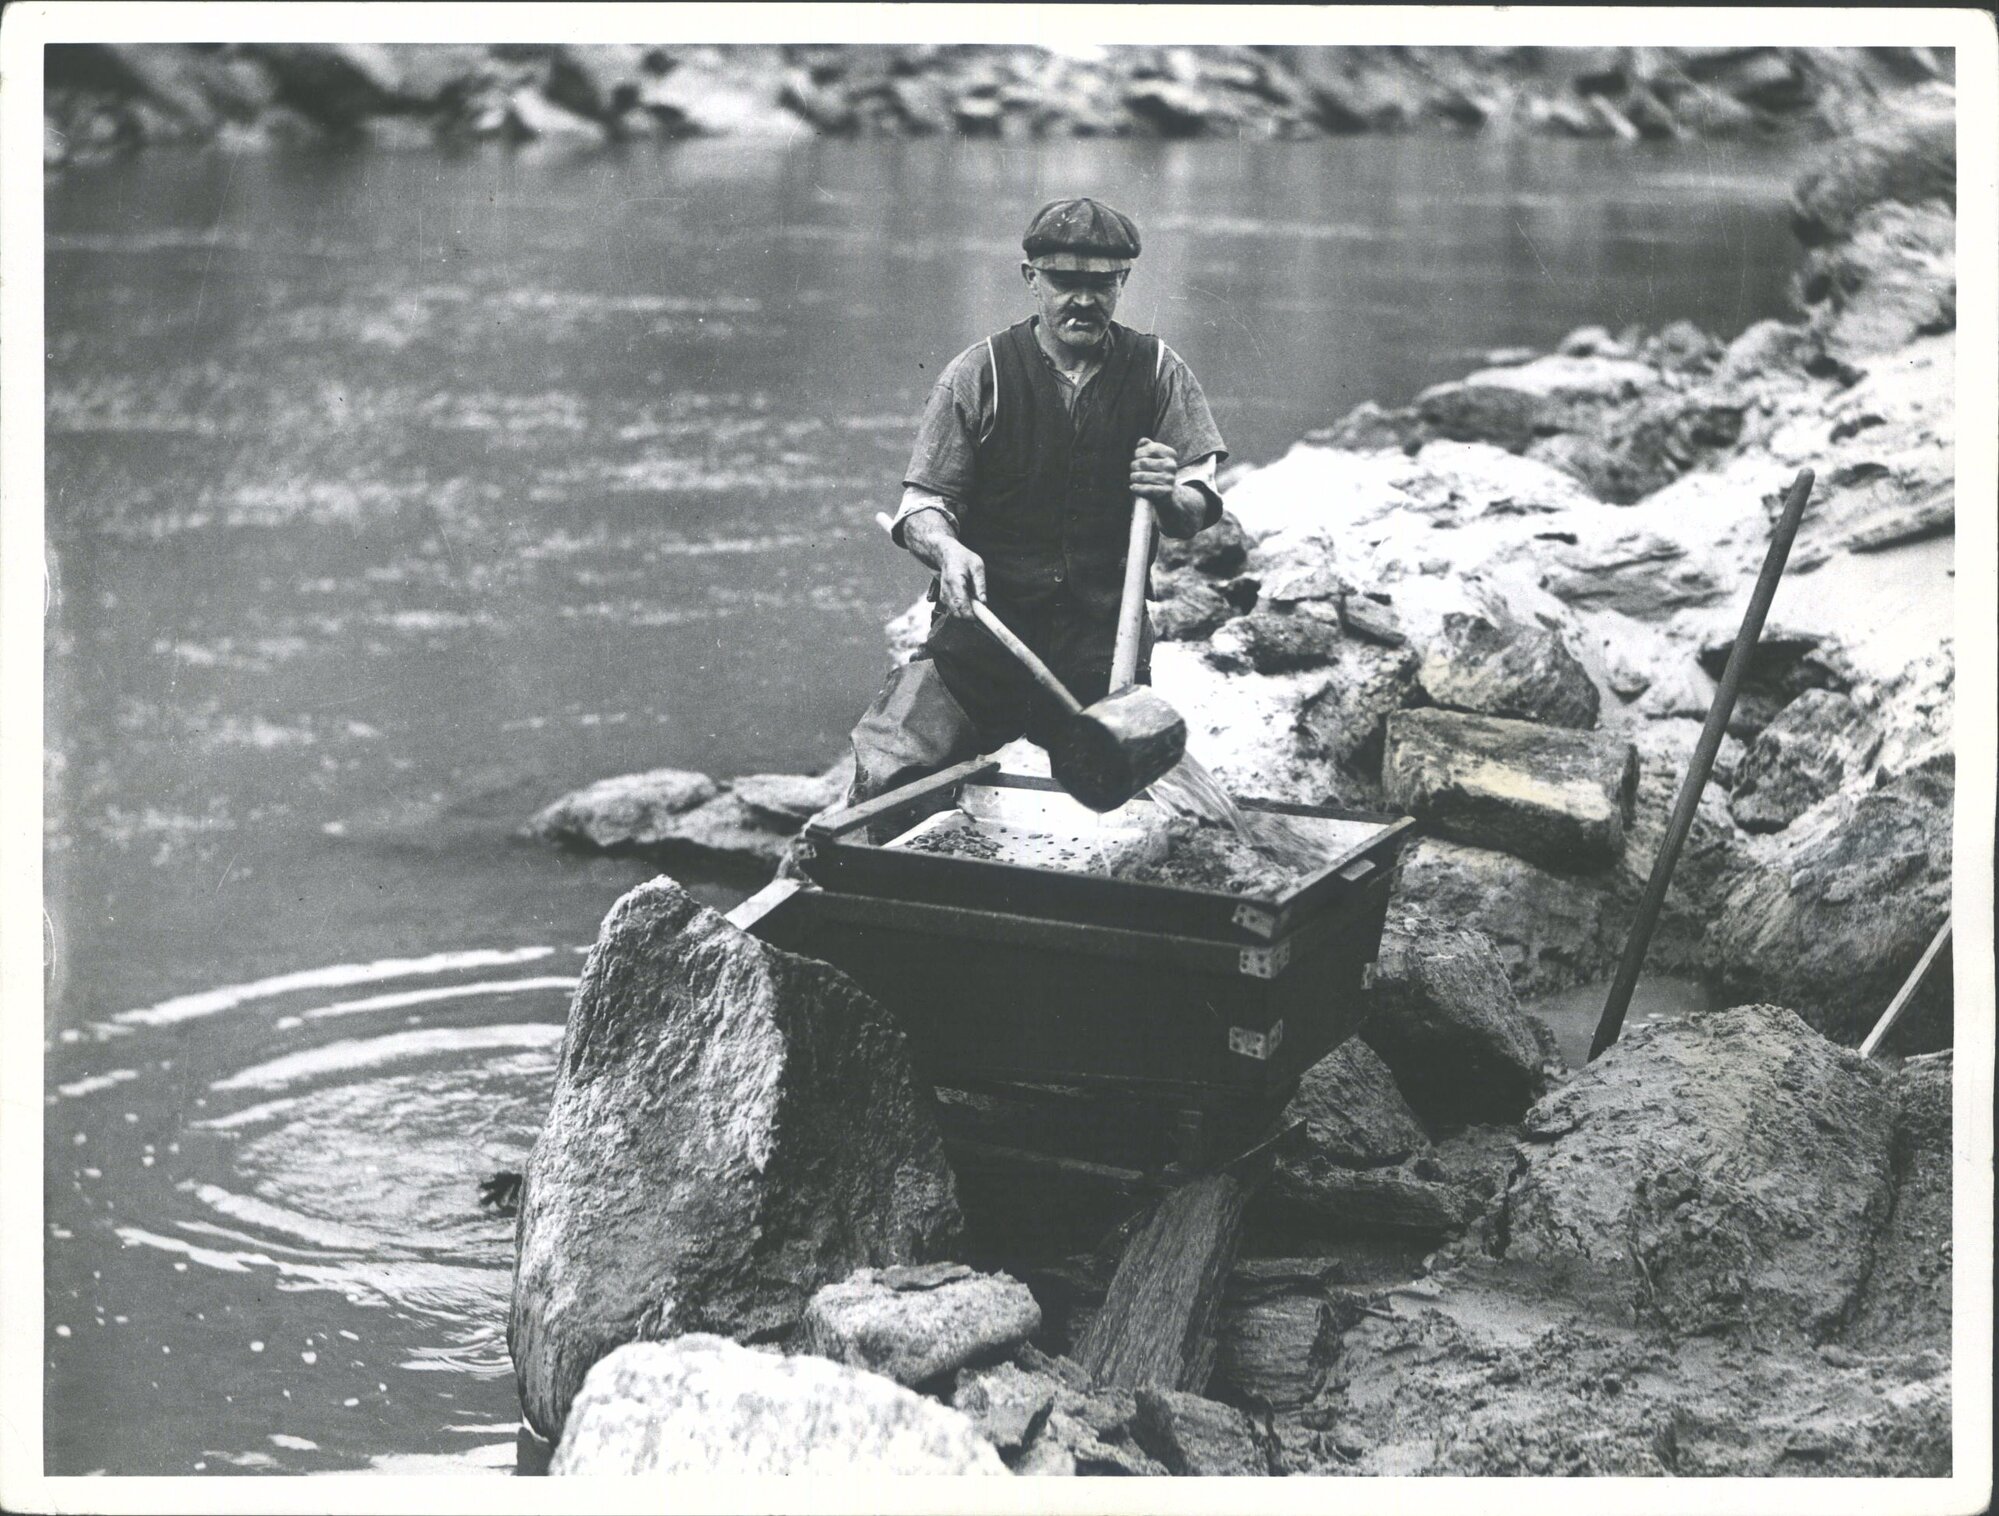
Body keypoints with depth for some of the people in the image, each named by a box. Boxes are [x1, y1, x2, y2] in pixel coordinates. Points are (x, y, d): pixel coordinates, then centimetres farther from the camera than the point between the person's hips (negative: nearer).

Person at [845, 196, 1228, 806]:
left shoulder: (1158, 372, 7)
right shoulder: (979, 372, 3)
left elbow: (1196, 515, 6)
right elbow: (921, 504, 3)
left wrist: (1171, 496, -18)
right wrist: (947, 549, -20)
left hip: (1104, 638, 1)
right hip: (985, 619, -1)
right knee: (887, 777, -19)